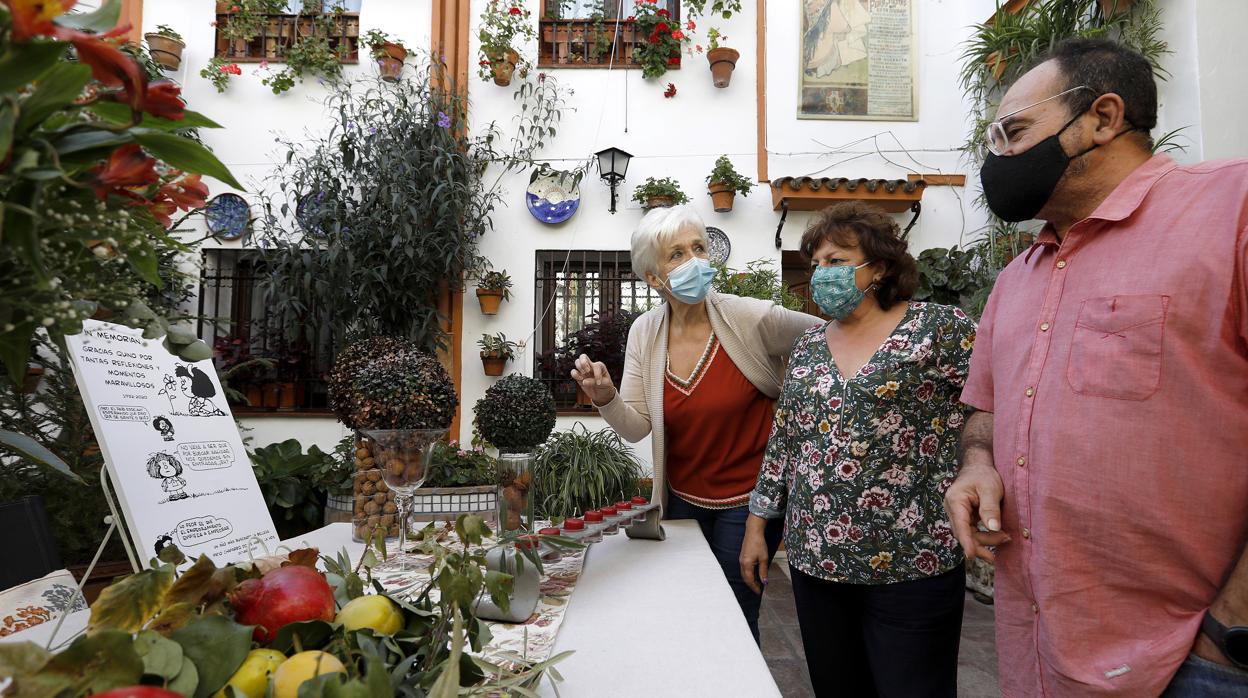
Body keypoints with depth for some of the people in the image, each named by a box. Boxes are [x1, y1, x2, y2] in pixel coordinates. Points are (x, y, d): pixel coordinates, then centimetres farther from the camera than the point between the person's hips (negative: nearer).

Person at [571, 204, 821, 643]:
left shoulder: (753, 318, -19)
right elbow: (637, 427, -7)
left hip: (748, 499, -4)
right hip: (683, 499, 4)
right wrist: (605, 397, -25)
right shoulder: (645, 333, -7)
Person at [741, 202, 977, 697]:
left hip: (910, 564, -5)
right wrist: (757, 525, 12)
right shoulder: (809, 347, 9)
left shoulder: (939, 329, -6)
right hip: (815, 560, 5)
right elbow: (783, 441, 12)